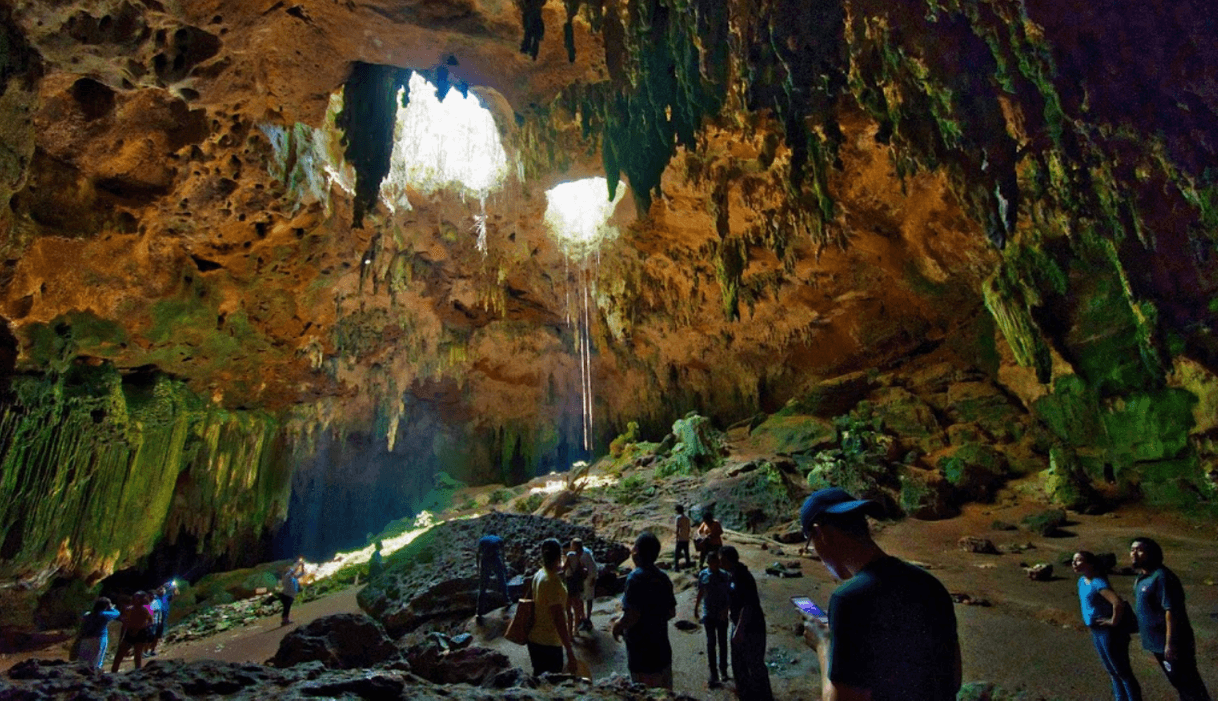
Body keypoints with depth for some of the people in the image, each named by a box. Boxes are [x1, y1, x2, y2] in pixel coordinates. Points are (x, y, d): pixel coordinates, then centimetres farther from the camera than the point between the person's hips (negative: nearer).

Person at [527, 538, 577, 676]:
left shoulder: (538, 575, 2)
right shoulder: (553, 581, -23)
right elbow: (559, 619, -24)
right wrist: (570, 651, -22)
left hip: (535, 640, 8)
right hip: (549, 644, -8)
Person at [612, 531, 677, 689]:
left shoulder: (636, 578, -20)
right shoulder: (663, 578, 5)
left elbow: (632, 616, -23)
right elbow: (672, 613, 11)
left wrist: (618, 627, -5)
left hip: (642, 654, -8)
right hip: (663, 651, 8)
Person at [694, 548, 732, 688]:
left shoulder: (725, 576, -10)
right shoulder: (703, 575, -5)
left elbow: (730, 595, -7)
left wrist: (727, 610, -18)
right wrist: (696, 608, 16)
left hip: (722, 615, 0)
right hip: (708, 613, 1)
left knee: (723, 642, 11)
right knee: (711, 642, 2)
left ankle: (723, 670, 30)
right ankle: (713, 674, 7)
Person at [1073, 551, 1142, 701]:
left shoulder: (1098, 583, -23)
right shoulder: (1082, 581, 5)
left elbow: (1118, 602, -36)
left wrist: (1114, 622, -25)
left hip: (1110, 632, -9)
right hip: (1097, 631, 9)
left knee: (1122, 672, 2)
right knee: (1113, 672, 20)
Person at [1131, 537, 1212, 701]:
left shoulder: (1161, 576, -22)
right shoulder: (1141, 577, 7)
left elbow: (1171, 611, -24)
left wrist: (1170, 643, -24)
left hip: (1172, 643, -9)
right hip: (1156, 643, 9)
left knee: (1189, 684, 4)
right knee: (1178, 682, 21)